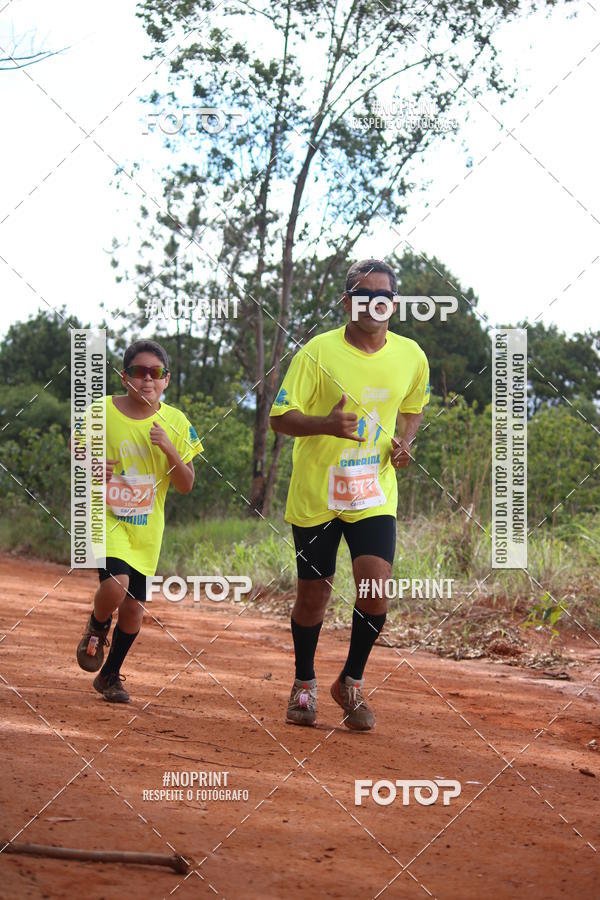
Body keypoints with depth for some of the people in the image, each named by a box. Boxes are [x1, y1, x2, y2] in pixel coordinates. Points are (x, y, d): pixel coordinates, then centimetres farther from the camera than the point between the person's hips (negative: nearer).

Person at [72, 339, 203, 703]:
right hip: (105, 516, -3)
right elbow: (77, 443, 11)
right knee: (116, 585, -26)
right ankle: (96, 629, 9)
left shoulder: (176, 424, -2)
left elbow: (186, 486, -2)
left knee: (134, 608, 6)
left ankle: (110, 675, 29)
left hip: (147, 527, 3)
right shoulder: (101, 412, -8)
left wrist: (169, 449, -20)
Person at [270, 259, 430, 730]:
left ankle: (352, 682, 9)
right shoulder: (317, 352, -9)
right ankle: (304, 684, 30)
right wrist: (325, 423, -28)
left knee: (375, 585, -14)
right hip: (316, 492, -2)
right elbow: (280, 417, -10)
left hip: (375, 493, 2)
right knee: (313, 592, 6)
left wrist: (404, 441, 1)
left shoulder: (411, 356, 2)